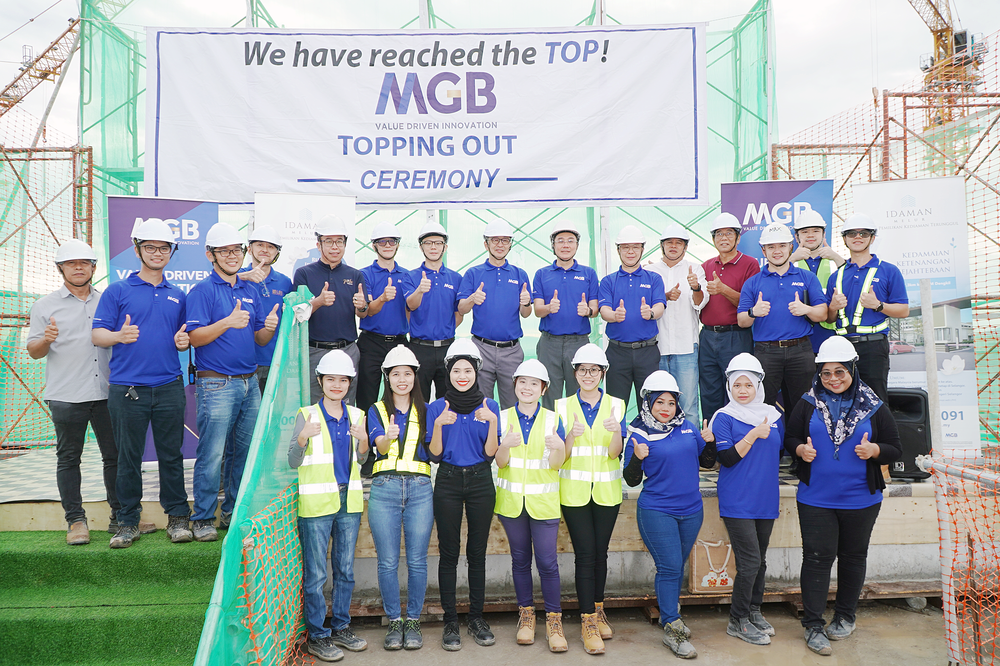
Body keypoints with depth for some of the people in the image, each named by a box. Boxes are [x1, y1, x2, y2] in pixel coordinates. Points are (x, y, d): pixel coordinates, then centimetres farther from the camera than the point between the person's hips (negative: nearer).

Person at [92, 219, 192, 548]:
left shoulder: (178, 296, 15)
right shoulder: (117, 291, 5)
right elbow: (97, 334, -1)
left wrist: (183, 342, -4)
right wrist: (119, 336, -22)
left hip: (169, 388, 2)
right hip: (127, 389, -2)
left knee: (171, 455, 6)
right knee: (128, 458, 5)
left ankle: (177, 517, 16)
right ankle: (128, 521, 17)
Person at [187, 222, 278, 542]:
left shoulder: (251, 290, 15)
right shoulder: (202, 290, -3)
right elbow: (195, 337, -12)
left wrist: (269, 327, -7)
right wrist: (227, 323, -26)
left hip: (250, 382, 6)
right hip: (217, 384, -6)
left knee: (246, 451, 11)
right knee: (212, 454, -4)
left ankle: (235, 511, 23)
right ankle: (203, 519, 7)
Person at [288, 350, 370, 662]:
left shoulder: (356, 415, 9)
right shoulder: (307, 415, -3)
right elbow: (293, 462, -4)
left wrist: (363, 440, -7)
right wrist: (302, 438, -22)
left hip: (349, 501, 4)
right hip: (316, 504, -4)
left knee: (345, 569, 13)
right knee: (316, 574, 2)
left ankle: (340, 627, 27)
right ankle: (317, 636, 15)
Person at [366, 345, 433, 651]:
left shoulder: (424, 411, 13)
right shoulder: (377, 410, 10)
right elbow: (379, 445, -8)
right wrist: (388, 436, -31)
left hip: (419, 488, 1)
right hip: (385, 488, 0)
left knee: (417, 560, 3)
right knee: (388, 561, 2)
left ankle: (413, 621, 17)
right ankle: (394, 622, 17)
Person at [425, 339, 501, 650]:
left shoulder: (489, 406, 3)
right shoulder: (436, 407, 2)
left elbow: (490, 452, -2)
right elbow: (434, 454, -2)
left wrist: (492, 422, -17)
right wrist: (439, 425, -18)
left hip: (480, 482, 1)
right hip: (448, 482, 0)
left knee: (477, 552, 7)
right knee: (449, 553, 3)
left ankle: (477, 618, 19)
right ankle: (450, 622, 14)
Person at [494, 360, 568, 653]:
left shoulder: (553, 419, 0)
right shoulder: (503, 418, 2)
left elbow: (556, 464, -7)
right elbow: (500, 462, -5)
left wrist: (559, 448, -30)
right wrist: (506, 445, -27)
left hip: (543, 501, -1)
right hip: (511, 500, 1)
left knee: (547, 561, -4)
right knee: (520, 559, 11)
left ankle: (554, 620, 11)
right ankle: (526, 615, 26)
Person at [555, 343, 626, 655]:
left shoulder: (616, 405, 3)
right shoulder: (563, 406, 1)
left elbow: (614, 453, -7)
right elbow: (561, 455, -4)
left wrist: (616, 432, -28)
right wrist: (571, 436, -25)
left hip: (606, 490, 1)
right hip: (574, 490, -1)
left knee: (600, 552, 9)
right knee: (585, 554, -4)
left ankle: (598, 609, 28)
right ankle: (588, 621, 6)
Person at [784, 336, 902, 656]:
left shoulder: (874, 406, -1)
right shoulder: (807, 404, 0)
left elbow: (895, 448, 3)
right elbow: (790, 438, 5)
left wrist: (874, 450, -17)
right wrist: (801, 449, -16)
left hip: (860, 500, 1)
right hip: (815, 500, -1)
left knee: (853, 557, 14)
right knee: (817, 557, 0)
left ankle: (845, 617, 33)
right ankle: (813, 625, 8)